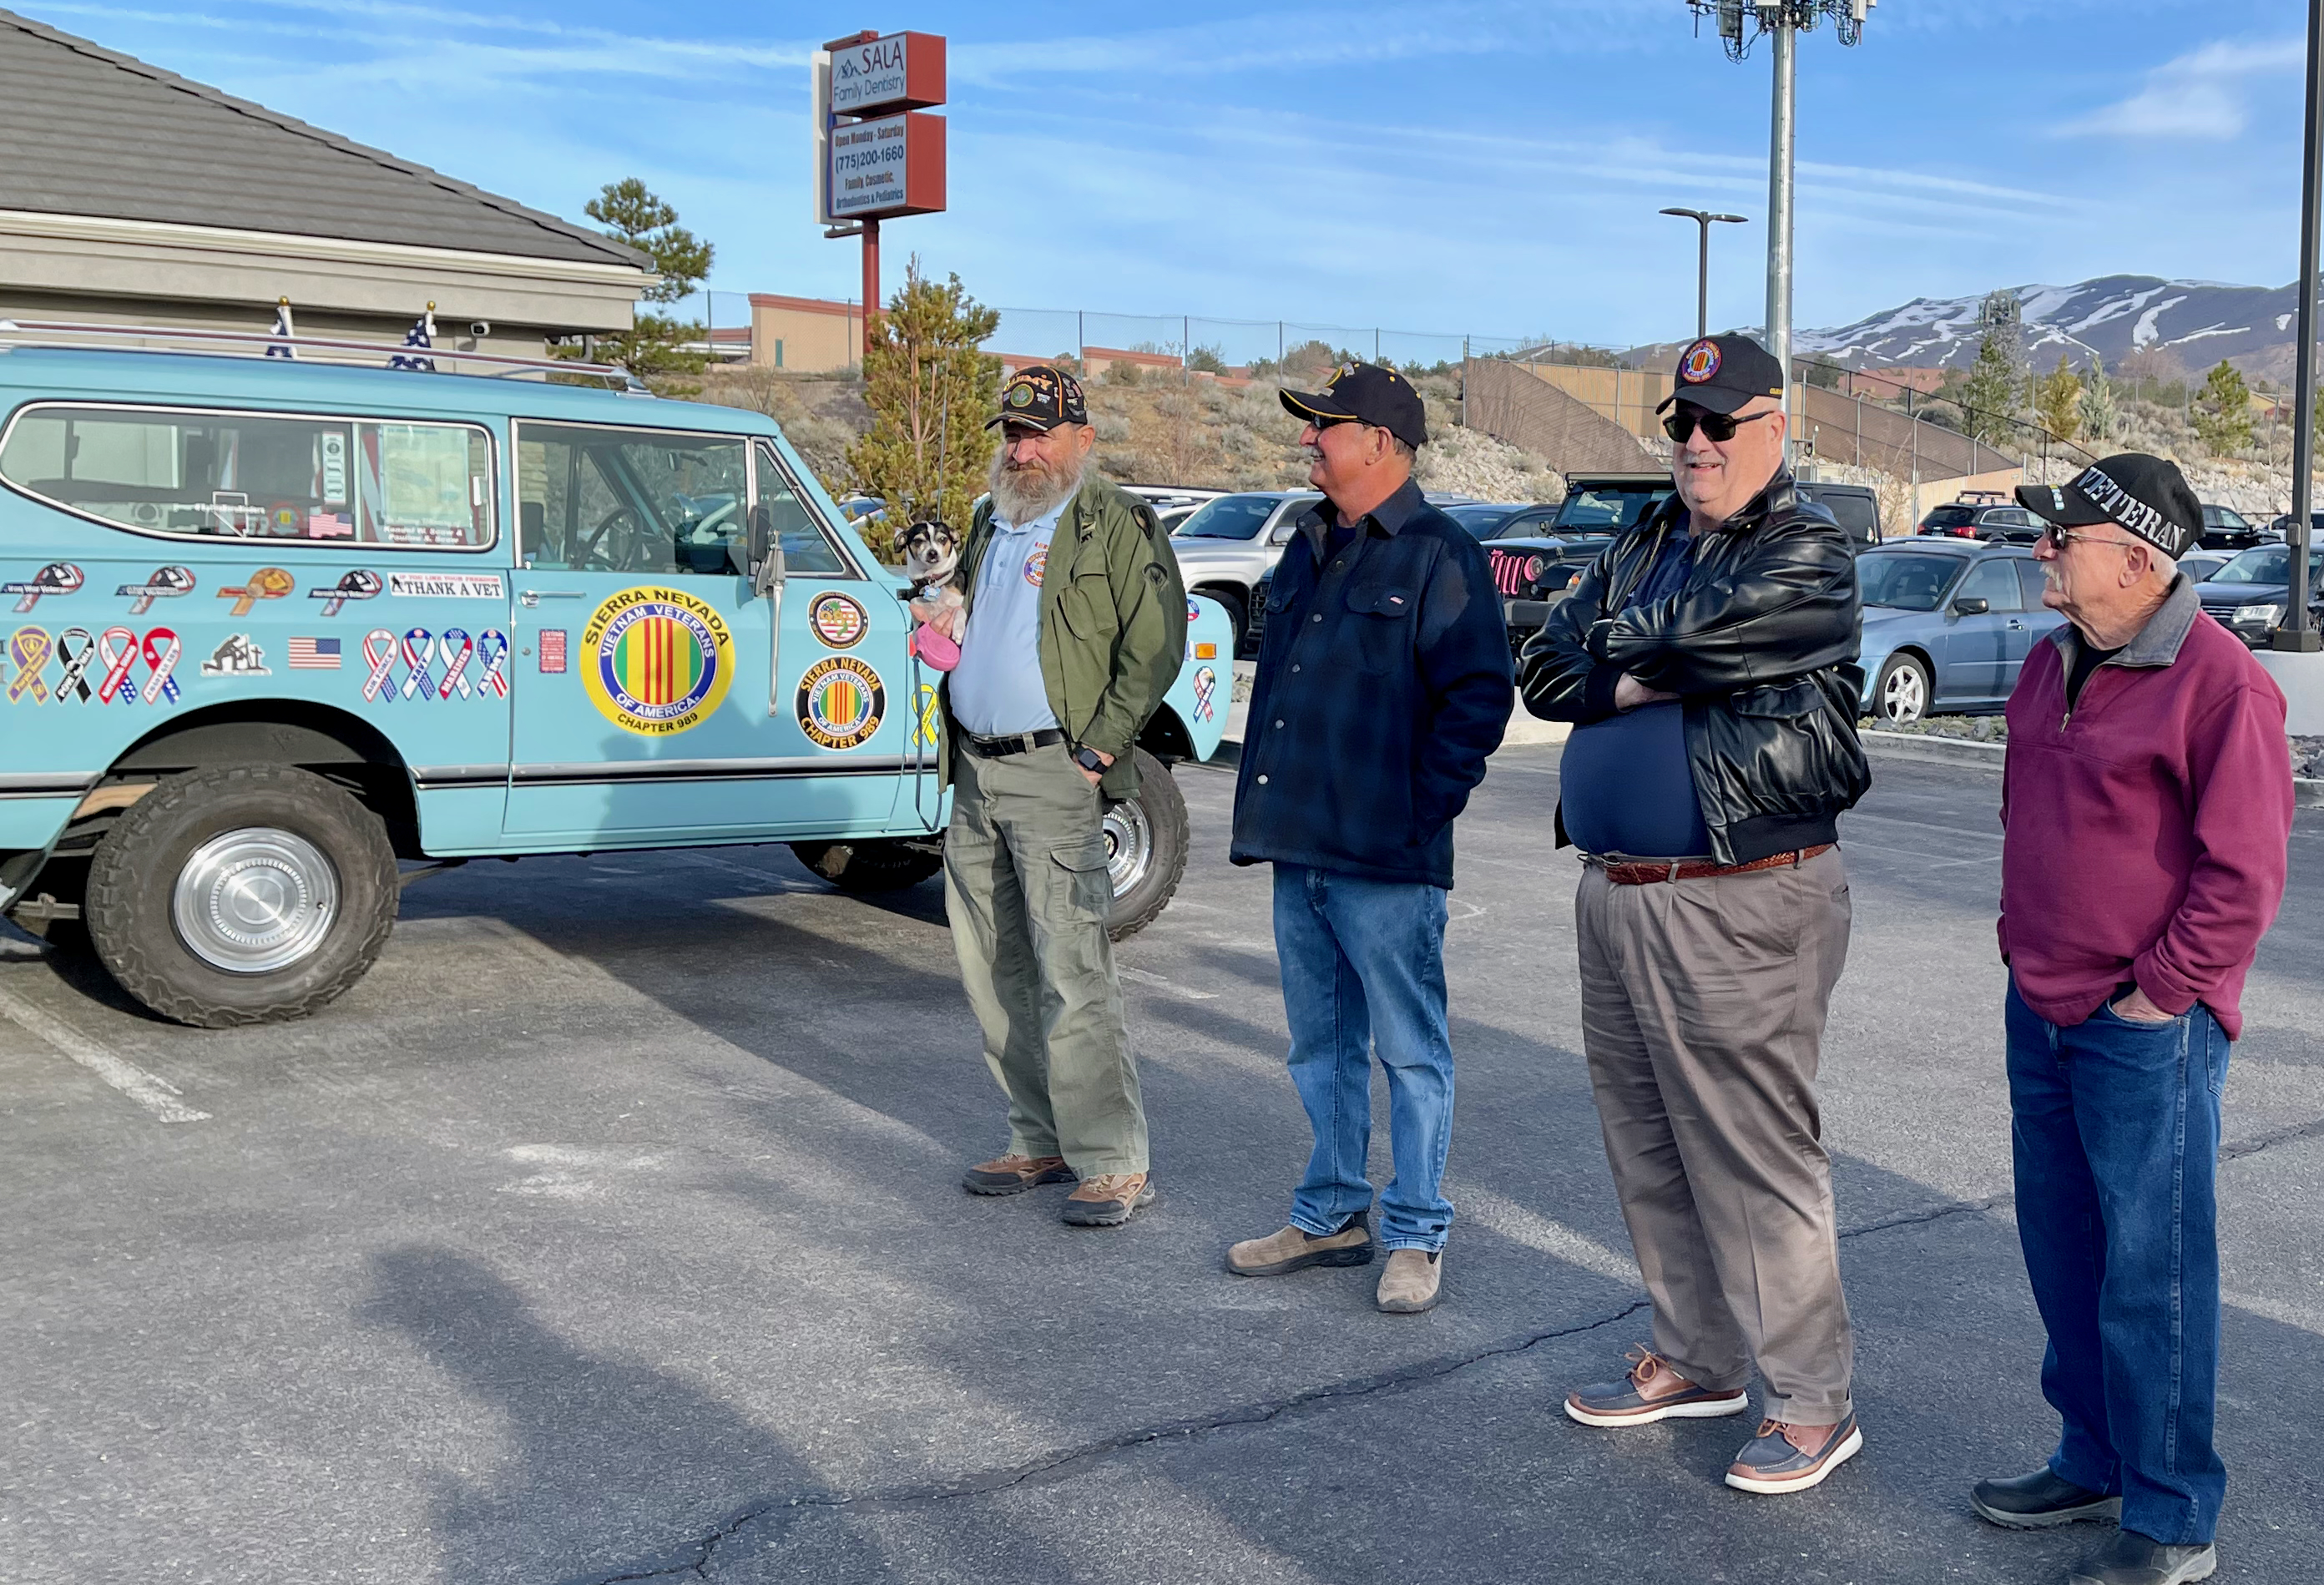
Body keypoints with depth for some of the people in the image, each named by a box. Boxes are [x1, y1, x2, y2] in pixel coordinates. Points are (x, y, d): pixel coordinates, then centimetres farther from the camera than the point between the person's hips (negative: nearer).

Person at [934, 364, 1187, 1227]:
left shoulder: (1115, 524, -5)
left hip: (1052, 774, -8)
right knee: (993, 972, 11)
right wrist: (949, 623, 12)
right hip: (975, 772, 8)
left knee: (1071, 975, -10)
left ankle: (1114, 1162, -1)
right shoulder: (990, 521, 19)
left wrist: (1099, 749, -15)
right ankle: (1040, 1143, 22)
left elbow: (1156, 642, -11)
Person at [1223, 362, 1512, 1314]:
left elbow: (1478, 697, -12)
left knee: (1409, 1051, 3)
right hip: (1298, 851, 8)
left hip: (1385, 861, -8)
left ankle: (1415, 1237, 13)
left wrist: (1422, 809, -14)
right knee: (1321, 1046, 16)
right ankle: (1332, 1215, 29)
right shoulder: (1309, 549, 16)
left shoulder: (1437, 557, -9)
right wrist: (1263, 797, 16)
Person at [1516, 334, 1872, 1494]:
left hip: (1739, 907, -8)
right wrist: (1646, 677, -8)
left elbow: (1707, 635, -22)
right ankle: (1695, 1357, 32)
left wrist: (1620, 658, -3)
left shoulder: (1807, 555, -6)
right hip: (1614, 893, 8)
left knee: (1756, 1157, -3)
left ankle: (1811, 1404, 10)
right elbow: (1543, 669, 8)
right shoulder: (1639, 548, 16)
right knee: (1646, 1146, 16)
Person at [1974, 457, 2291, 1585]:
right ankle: (2094, 1459, 32)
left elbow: (2242, 873, -16)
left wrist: (2157, 994, -14)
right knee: (2061, 1251, 16)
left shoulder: (2218, 680, -15)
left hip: (2146, 1030, -8)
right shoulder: (2053, 664, 11)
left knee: (2151, 1273, -1)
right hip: (2041, 1014, 8)